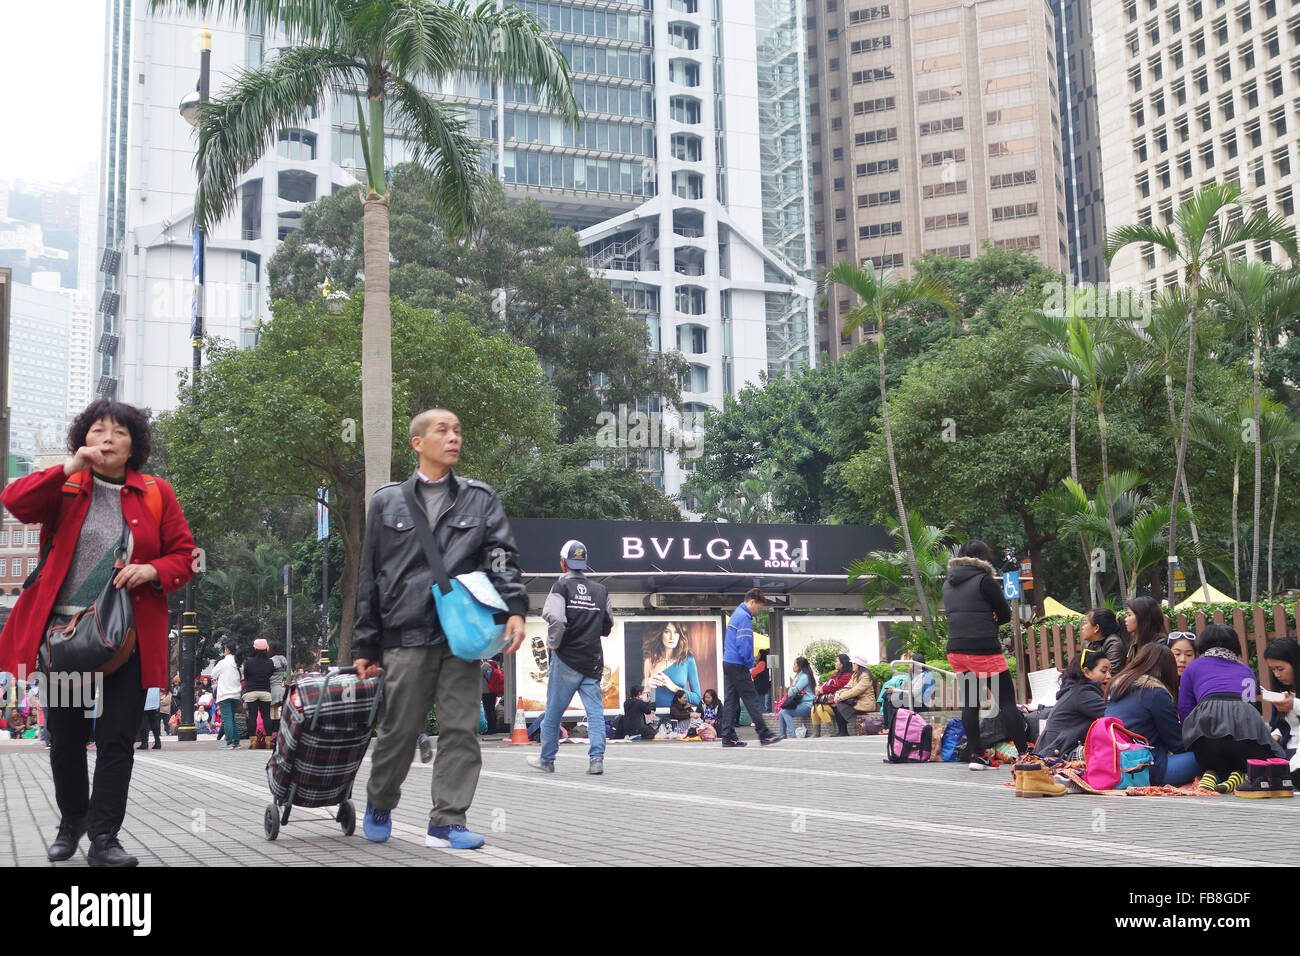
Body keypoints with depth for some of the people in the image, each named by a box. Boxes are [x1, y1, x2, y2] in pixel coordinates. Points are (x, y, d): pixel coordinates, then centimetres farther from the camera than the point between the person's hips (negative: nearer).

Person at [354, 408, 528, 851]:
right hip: (407, 636, -1)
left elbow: (501, 557, 3)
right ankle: (379, 805, 29)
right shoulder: (388, 501, 10)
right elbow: (370, 577, 11)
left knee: (461, 730, -1)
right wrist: (366, 645, 8)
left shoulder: (480, 498, 11)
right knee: (399, 730, 5)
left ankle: (447, 822, 8)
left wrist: (514, 608, -15)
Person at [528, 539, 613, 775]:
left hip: (567, 660, -3)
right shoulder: (601, 590, 8)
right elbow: (608, 626, 14)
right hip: (593, 661, 4)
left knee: (553, 711, 9)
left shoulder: (561, 587, -7)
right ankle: (596, 759, -8)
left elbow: (556, 619, -20)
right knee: (595, 711, 2)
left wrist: (553, 644, -6)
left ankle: (547, 759, 19)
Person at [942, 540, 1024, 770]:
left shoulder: (948, 584, 11)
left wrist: (984, 622, 6)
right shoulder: (984, 580, -9)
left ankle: (975, 755, 8)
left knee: (970, 702, 10)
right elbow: (1005, 614, -4)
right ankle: (1025, 754, -2)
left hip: (956, 651, 6)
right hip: (984, 651, -6)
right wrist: (990, 622, 11)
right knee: (1006, 701, -1)